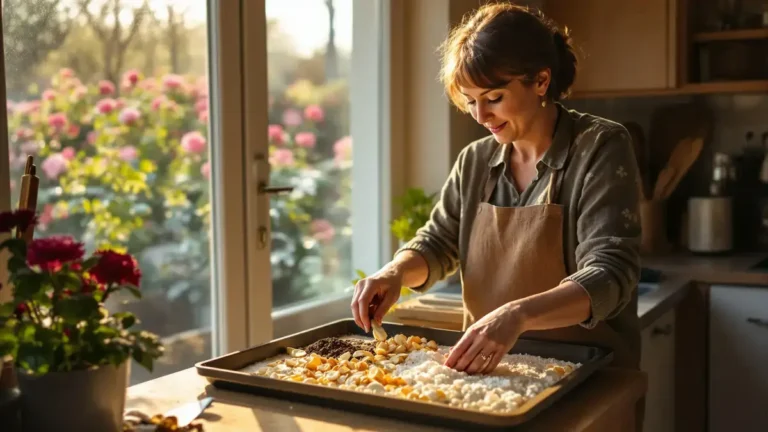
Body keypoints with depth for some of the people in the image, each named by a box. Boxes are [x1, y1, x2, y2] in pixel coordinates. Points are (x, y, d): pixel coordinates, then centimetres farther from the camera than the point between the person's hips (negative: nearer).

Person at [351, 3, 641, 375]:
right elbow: (437, 242, 18)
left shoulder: (600, 148, -8)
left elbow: (609, 274, -17)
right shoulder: (475, 161, 7)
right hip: (488, 371, 5)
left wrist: (517, 315, -34)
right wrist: (395, 272, -5)